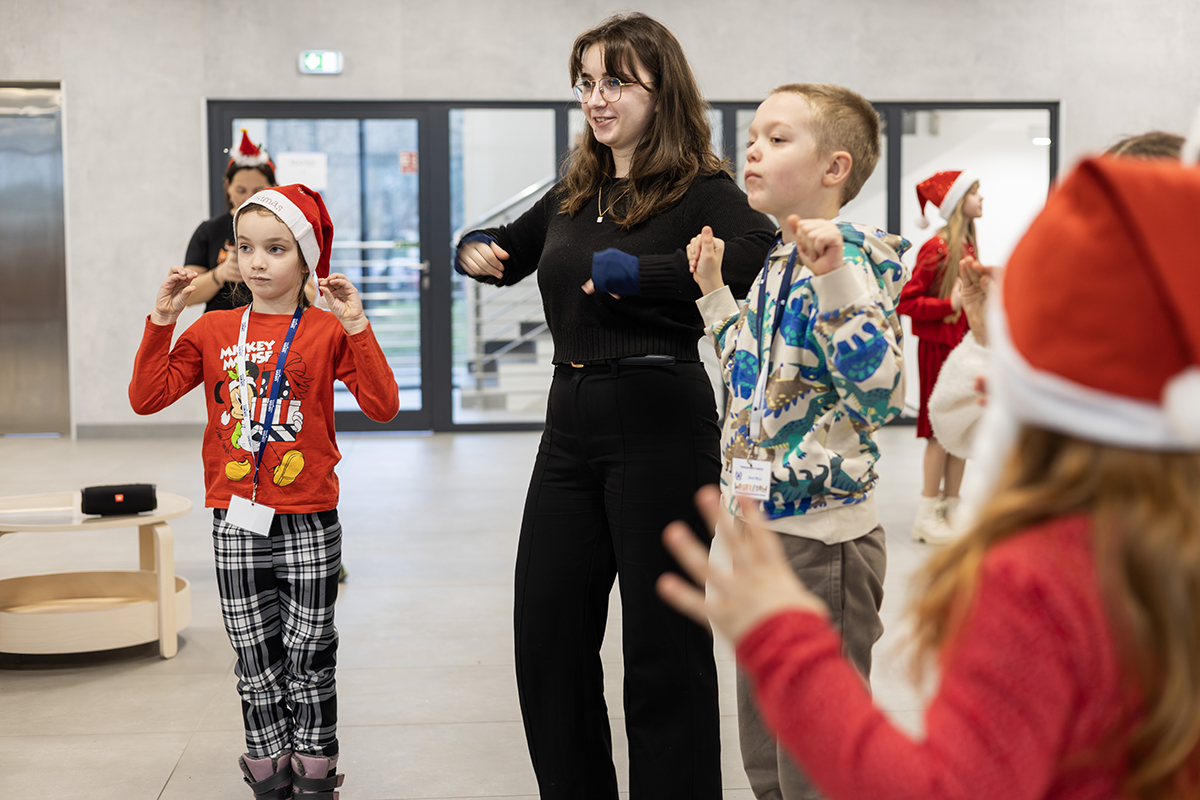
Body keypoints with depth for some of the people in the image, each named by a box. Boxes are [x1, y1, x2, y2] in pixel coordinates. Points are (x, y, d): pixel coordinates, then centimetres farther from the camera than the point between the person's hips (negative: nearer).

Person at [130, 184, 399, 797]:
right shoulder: (212, 331, 5)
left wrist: (356, 329, -21)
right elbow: (146, 398, -1)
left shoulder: (327, 332, -3)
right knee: (257, 668, 10)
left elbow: (382, 406, -14)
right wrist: (161, 322, -8)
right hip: (236, 521, 2)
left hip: (308, 522, -2)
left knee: (308, 665, 8)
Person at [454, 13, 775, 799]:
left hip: (660, 423, -7)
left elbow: (761, 255, -31)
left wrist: (635, 272, -28)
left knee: (663, 638, 3)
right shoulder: (573, 197, 11)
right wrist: (475, 253, 6)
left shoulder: (701, 191, -9)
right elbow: (504, 251, 29)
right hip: (571, 421, 7)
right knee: (546, 629, 12)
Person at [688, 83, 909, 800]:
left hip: (822, 538, -9)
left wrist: (836, 278, -34)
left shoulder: (853, 256, -16)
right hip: (757, 526, 9)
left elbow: (881, 396, -28)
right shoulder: (776, 263, 10)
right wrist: (714, 289, 16)